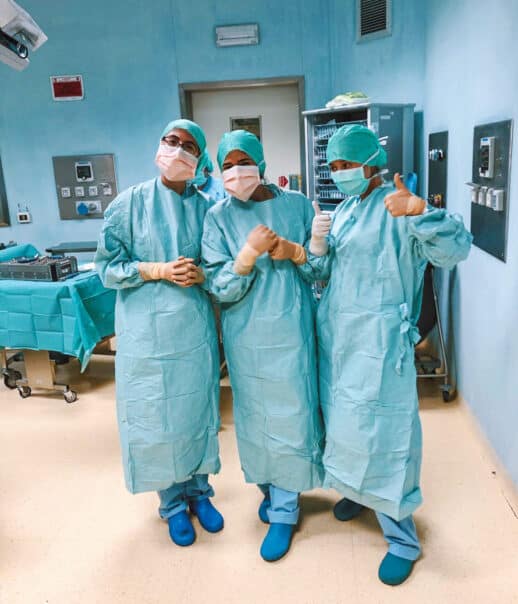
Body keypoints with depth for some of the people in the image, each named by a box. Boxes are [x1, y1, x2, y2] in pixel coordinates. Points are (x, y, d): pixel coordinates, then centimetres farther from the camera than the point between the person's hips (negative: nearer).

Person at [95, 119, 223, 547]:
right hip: (147, 330, -2)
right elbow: (108, 266, -5)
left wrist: (200, 275, -15)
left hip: (195, 329, 2)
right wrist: (160, 271, -17)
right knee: (155, 416, 7)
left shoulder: (205, 208, 4)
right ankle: (172, 502, 28)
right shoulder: (130, 203, -3)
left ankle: (198, 491, 34)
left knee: (198, 411, 12)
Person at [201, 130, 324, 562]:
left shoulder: (297, 205, 0)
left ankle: (285, 510, 20)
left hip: (291, 330, 0)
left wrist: (292, 251, -16)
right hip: (245, 334, 1)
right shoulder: (219, 217, -1)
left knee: (290, 414, 3)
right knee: (254, 415, 12)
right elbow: (221, 288, -8)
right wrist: (251, 250, -21)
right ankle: (269, 488, 37)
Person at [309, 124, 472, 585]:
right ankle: (359, 489, 42)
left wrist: (420, 211, -43)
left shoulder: (397, 209, -12)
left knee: (380, 430, -4)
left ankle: (401, 535, 13)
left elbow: (456, 249, -25)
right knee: (343, 420, 18)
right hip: (336, 335, 8)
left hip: (378, 340, -8)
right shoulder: (342, 211, 12)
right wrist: (317, 247, -7)